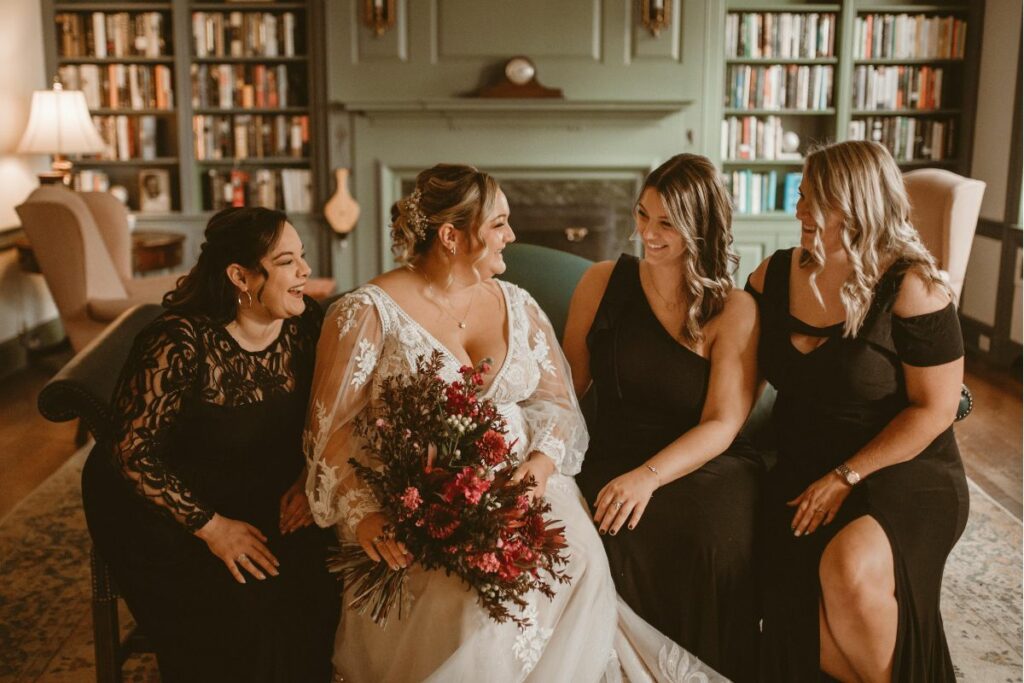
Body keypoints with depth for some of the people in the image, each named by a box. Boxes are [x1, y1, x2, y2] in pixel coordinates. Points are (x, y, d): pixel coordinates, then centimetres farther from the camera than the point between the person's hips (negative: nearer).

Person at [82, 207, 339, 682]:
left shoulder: (306, 325, -5)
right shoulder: (180, 341, -20)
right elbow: (133, 451, -16)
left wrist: (309, 482, -8)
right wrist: (211, 526, -19)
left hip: (276, 507, 4)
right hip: (181, 514, -4)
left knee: (312, 590, -20)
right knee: (244, 610, -25)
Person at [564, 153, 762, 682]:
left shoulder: (734, 310, 0)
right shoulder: (602, 283, 8)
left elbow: (721, 425, -8)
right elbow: (566, 385, 12)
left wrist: (648, 477, -23)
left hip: (703, 466, -1)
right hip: (613, 457, 2)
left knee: (715, 542, -33)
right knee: (613, 541, -31)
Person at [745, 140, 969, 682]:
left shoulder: (912, 288, -10)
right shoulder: (774, 276, 5)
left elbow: (934, 409, -10)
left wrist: (847, 477, -16)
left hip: (904, 472, -4)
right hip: (803, 470, 4)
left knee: (850, 569, -34)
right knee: (795, 614, -23)